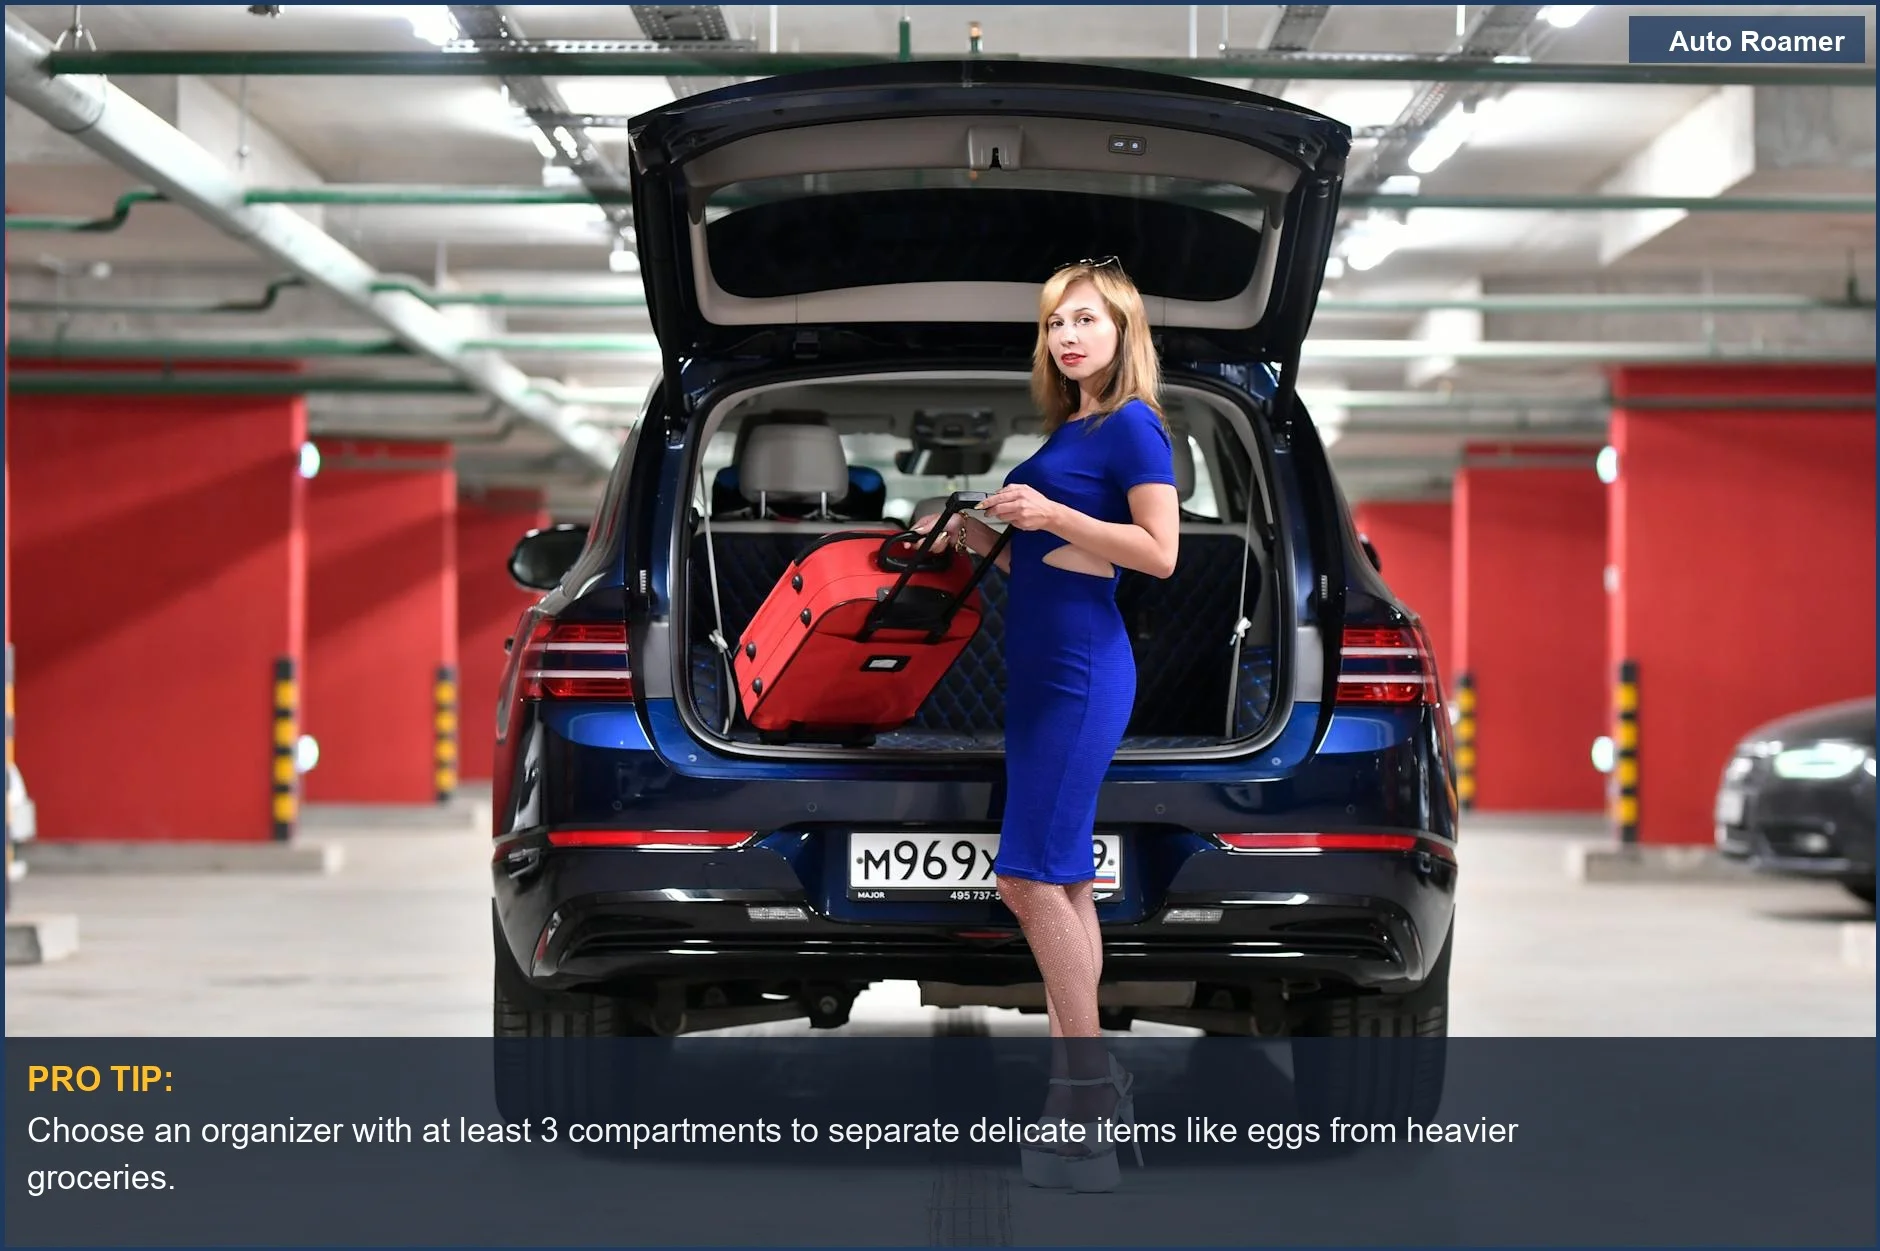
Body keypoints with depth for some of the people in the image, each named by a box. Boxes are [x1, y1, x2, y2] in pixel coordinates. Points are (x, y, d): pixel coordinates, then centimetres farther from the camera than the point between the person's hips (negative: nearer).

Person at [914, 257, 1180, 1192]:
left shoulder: (1132, 426, -8)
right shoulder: (1063, 432, 17)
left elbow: (1159, 553, -16)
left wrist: (1049, 513, -19)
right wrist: (974, 533, 7)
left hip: (1082, 667, -9)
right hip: (1038, 664, 9)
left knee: (1033, 875, -13)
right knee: (1061, 877, 9)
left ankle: (1088, 1083, -8)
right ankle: (1084, 1083, 13)